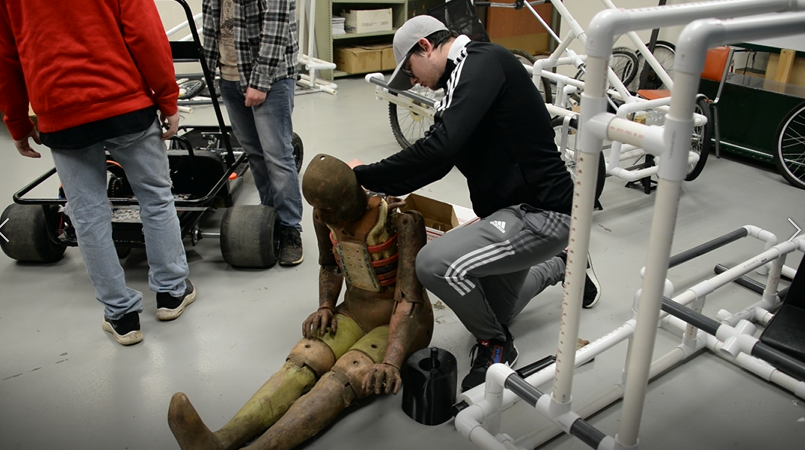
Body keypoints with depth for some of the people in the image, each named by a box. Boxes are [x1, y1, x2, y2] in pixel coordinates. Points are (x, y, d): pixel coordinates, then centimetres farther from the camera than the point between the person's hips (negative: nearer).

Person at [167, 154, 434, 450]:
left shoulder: (403, 222, -24)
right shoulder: (325, 214, -7)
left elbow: (409, 299, -31)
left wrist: (391, 362, -43)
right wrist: (325, 308, -8)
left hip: (400, 323, -4)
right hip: (353, 313, 5)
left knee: (343, 377, -33)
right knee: (301, 362, -26)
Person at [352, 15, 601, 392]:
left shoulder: (484, 62, -16)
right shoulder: (466, 76, 13)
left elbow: (439, 148, -28)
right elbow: (440, 158, 15)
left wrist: (366, 176, -17)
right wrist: (385, 188, 4)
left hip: (541, 213, -10)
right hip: (517, 209, 10)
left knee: (435, 262, -28)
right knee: (494, 313, 25)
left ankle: (494, 345, -1)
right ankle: (558, 267, 47)